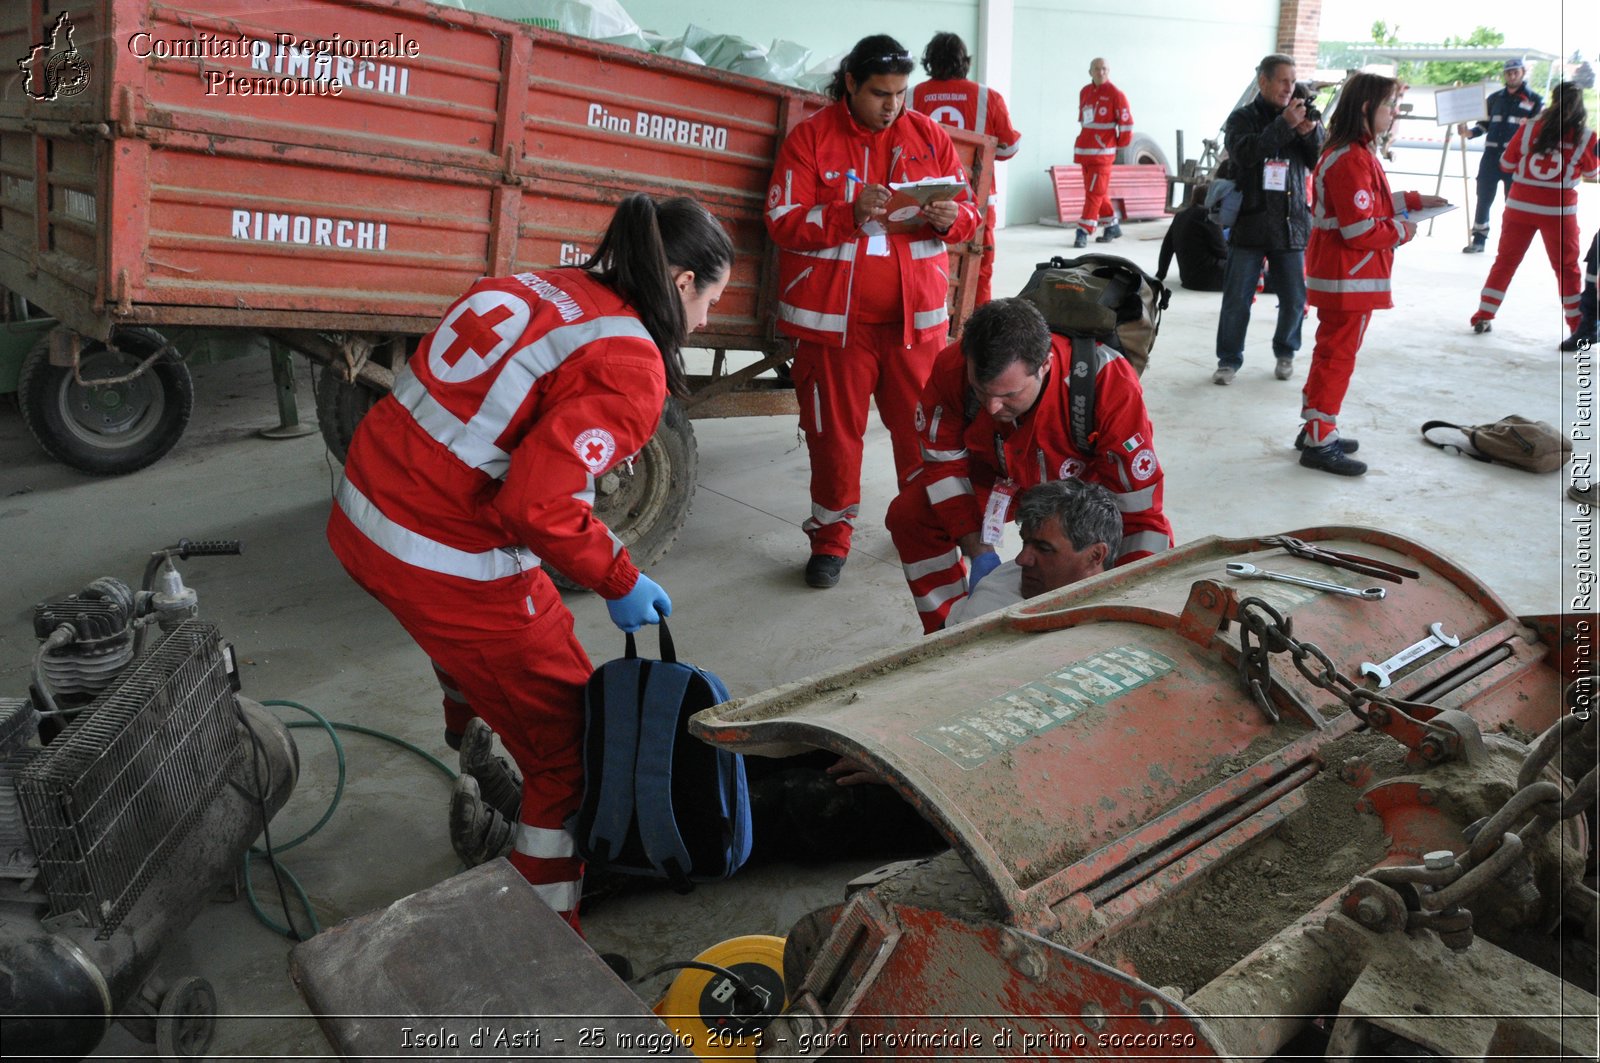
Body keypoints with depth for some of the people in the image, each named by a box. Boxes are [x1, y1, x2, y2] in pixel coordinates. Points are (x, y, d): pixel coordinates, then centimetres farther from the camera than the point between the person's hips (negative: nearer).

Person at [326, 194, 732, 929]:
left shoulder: (528, 287, 8)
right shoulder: (629, 367, -16)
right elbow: (536, 504, -26)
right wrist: (618, 581, -10)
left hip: (362, 517, 9)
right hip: (448, 570, -9)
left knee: (478, 654, 37)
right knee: (569, 752, 8)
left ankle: (477, 803, 61)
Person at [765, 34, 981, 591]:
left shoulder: (928, 135, 8)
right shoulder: (810, 138, -1)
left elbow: (969, 211, 11)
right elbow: (783, 223, -9)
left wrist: (951, 219, -13)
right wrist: (851, 214, -22)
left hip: (916, 315, 2)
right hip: (834, 317, -2)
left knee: (923, 428, 6)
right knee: (833, 433, 5)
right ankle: (830, 539, 21)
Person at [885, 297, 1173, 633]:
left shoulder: (1109, 381, -40)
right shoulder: (951, 367, -32)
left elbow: (1140, 507, -34)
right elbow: (945, 462, -16)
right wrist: (980, 553, -24)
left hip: (1087, 477, -2)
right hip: (996, 472, 2)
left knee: (1155, 554, -26)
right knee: (909, 514, -17)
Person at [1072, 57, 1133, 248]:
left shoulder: (1115, 94, -7)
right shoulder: (1084, 92, 12)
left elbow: (1126, 121, -6)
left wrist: (1121, 142, 1)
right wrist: (1086, 139, 17)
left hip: (1102, 151, -7)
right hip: (1084, 149, 7)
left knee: (1095, 192, -7)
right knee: (1097, 191, 13)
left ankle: (1083, 232, -9)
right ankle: (1112, 226, 26)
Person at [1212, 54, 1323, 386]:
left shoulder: (1302, 117, 10)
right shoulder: (1243, 118, 1)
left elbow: (1319, 164, 3)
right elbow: (1244, 153, -19)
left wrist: (1311, 132, -14)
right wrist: (1285, 124, -23)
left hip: (1291, 224, 3)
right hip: (1250, 222, -3)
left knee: (1294, 299, 6)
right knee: (1237, 297, 0)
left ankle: (1285, 353, 26)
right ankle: (1228, 359, 12)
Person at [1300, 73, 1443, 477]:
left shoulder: (1349, 153, 11)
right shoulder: (1352, 160, -21)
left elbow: (1372, 203, 21)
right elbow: (1361, 231, -24)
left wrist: (1414, 200, 16)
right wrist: (1402, 231, -9)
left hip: (1340, 276, 11)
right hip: (1350, 279, -11)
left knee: (1332, 352, 17)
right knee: (1338, 355, -4)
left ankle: (1316, 430, 27)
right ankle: (1319, 443, 3)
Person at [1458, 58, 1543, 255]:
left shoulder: (1535, 100, 3)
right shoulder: (1494, 98, 13)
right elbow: (1484, 123, 15)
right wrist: (1469, 132, -3)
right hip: (1491, 156, 3)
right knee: (1484, 199, 5)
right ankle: (1478, 240, 14)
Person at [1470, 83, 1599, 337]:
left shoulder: (1531, 128, -4)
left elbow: (1506, 164, 4)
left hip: (1521, 205, 1)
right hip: (1559, 210, -1)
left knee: (1505, 261, 12)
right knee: (1567, 268, 11)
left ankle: (1483, 317, 10)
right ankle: (1578, 326, 16)